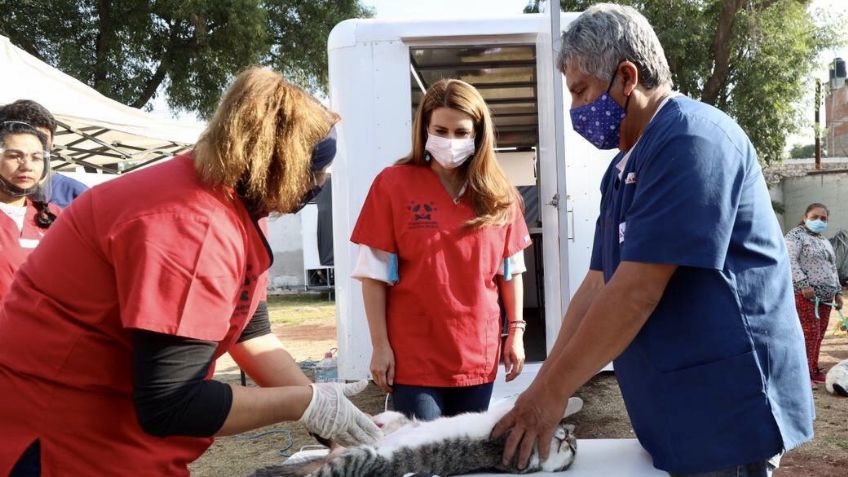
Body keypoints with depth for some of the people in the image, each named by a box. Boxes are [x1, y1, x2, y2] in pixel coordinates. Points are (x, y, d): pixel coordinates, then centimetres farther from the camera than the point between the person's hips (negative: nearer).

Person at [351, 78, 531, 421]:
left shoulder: (498, 194, 5)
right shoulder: (393, 184, -5)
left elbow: (511, 269, 11)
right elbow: (375, 273, -6)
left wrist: (516, 331, 7)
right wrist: (380, 345, -8)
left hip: (479, 354, 4)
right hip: (414, 356, -3)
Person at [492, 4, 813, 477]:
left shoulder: (689, 138, -19)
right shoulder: (624, 167, 11)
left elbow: (636, 292, -24)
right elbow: (598, 286, 9)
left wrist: (552, 392, -18)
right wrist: (544, 387, 4)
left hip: (725, 407, -9)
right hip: (679, 409, 9)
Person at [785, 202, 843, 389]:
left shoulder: (825, 242, 24)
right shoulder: (796, 235, -3)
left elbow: (832, 269, 29)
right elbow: (790, 261, -15)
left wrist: (837, 292, 21)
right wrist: (803, 284, -21)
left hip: (825, 296, 8)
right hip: (804, 295, -8)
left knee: (818, 335, 8)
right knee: (810, 333, -11)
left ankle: (814, 370, 16)